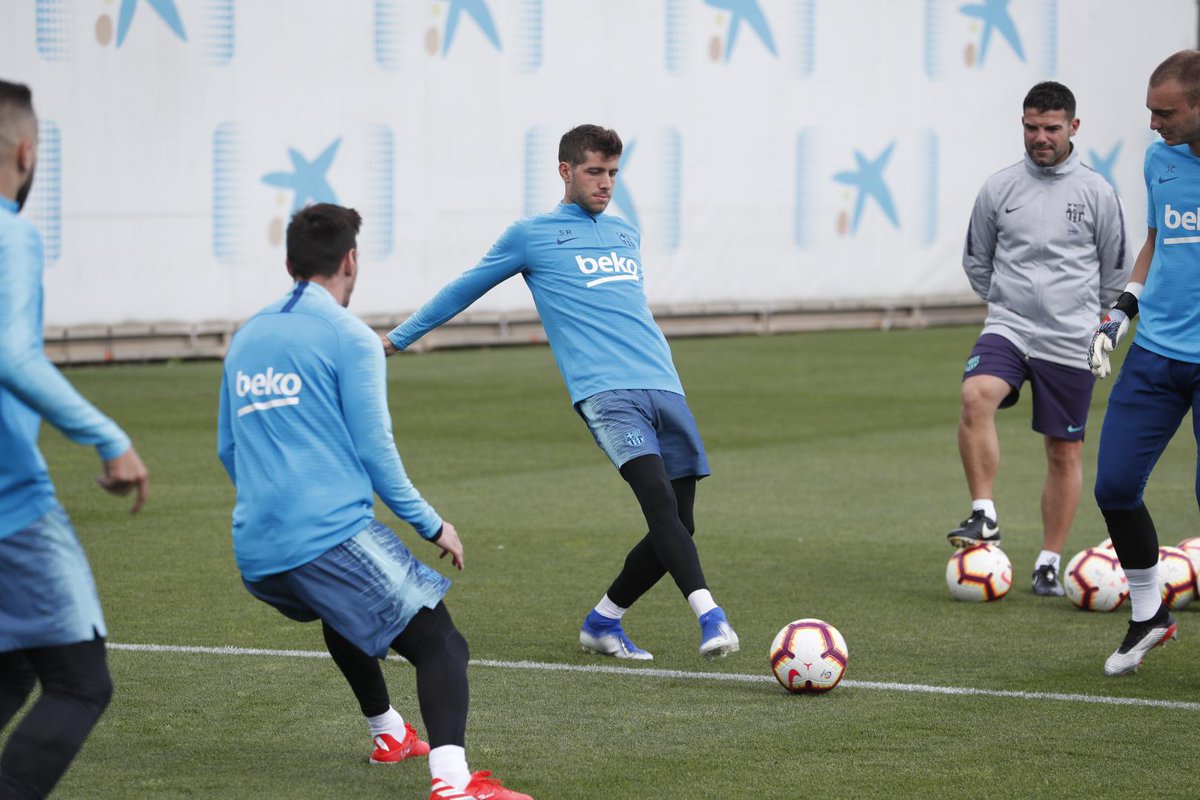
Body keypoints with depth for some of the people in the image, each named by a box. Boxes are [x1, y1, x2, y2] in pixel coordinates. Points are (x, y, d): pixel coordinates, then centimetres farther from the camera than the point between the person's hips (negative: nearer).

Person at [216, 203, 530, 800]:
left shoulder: (245, 339, 17)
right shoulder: (349, 338, -3)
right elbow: (374, 452, -6)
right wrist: (432, 526, 4)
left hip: (255, 551, 8)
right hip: (330, 535, -7)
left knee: (342, 613, 37)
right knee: (439, 642, -8)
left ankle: (388, 733, 47)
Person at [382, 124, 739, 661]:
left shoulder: (625, 234, 25)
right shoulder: (532, 235, 9)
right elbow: (464, 290, 20)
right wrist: (397, 338, 27)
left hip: (665, 389, 6)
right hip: (607, 393, -6)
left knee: (675, 527, 0)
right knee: (661, 502, -26)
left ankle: (603, 622, 18)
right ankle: (710, 618, -36)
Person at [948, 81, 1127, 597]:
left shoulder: (1096, 192, 1)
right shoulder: (998, 188, 3)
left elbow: (1114, 271, 12)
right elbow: (976, 260, 17)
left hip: (1071, 341, 0)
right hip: (1008, 329, 0)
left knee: (1065, 452, 4)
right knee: (976, 396, -29)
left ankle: (1049, 564, 15)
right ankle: (984, 516, -21)